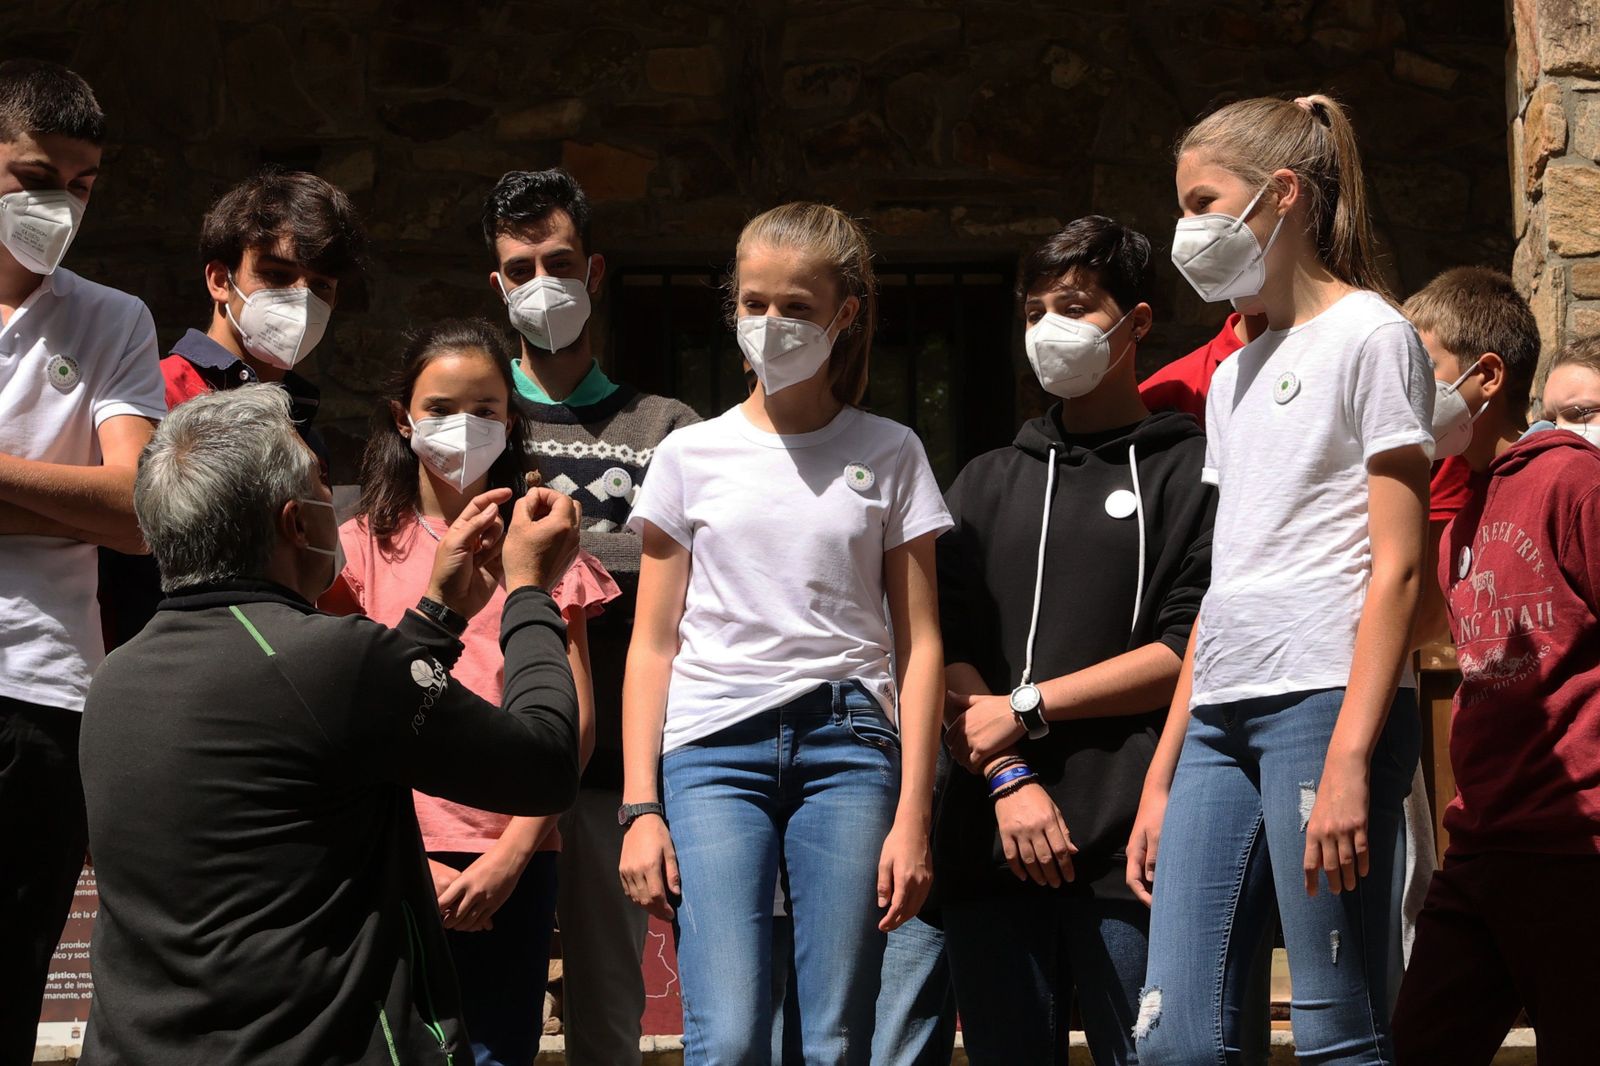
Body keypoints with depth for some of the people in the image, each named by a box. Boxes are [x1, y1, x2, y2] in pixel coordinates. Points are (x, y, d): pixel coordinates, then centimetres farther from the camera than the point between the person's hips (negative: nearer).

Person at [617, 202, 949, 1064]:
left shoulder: (890, 456, 10)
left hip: (847, 745, 0)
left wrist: (913, 815, -1)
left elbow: (918, 644, 7)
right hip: (714, 748, 0)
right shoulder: (691, 456, 10)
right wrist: (639, 807, 2)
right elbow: (653, 644, 10)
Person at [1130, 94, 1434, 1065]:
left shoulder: (1370, 337, 1)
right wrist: (1163, 776, 17)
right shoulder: (1235, 376, 24)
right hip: (1222, 719, 8)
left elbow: (1398, 568, -8)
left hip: (1324, 697, -7)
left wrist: (1350, 757, -18)